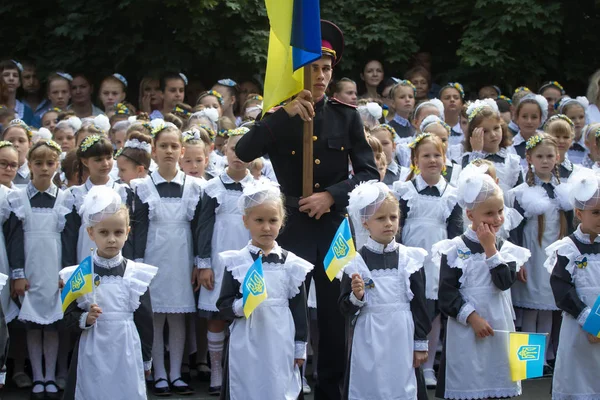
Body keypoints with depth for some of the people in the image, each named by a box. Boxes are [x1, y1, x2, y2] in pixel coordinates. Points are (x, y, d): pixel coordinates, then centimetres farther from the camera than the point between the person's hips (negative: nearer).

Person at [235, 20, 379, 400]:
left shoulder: (347, 116, 4)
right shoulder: (278, 117, 0)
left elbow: (370, 172, 2)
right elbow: (243, 153, -16)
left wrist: (331, 195, -13)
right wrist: (285, 113, -22)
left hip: (336, 227, 1)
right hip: (292, 226, -1)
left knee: (335, 312, 7)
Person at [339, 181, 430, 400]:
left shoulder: (410, 258, 1)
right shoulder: (355, 261, -3)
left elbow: (419, 304, 5)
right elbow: (344, 309, 1)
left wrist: (421, 344, 5)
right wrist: (356, 297, -19)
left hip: (401, 338, 1)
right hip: (368, 341, -1)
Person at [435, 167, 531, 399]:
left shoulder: (506, 249, 5)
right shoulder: (454, 250, -5)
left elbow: (504, 282, -11)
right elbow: (446, 294, -8)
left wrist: (490, 248, -12)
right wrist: (472, 317, -15)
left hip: (499, 331, 3)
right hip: (465, 331, -3)